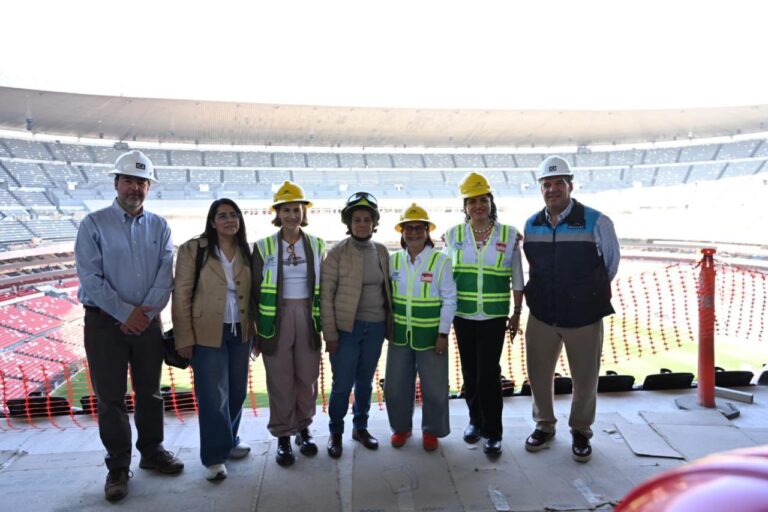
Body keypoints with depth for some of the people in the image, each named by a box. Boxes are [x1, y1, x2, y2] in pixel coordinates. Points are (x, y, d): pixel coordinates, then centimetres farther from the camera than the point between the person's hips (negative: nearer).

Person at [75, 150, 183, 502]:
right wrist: (126, 313, -14)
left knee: (150, 391, 13)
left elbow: (166, 275, -2)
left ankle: (152, 452, 30)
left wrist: (145, 313, -13)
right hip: (105, 321, -3)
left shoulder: (159, 227, 5)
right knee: (110, 397, 5)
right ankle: (118, 467, 19)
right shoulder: (94, 224, -4)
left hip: (147, 321, 3)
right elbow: (90, 278, -11)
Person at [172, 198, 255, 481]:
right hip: (207, 333, -4)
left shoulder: (246, 252, 7)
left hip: (240, 332, 5)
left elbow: (253, 295, 8)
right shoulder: (193, 249, -6)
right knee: (213, 396, 1)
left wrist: (257, 331, 5)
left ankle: (229, 441, 34)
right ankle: (214, 456, 15)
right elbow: (181, 295, -8)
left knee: (237, 391, 15)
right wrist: (184, 337, -11)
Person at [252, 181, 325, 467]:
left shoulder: (316, 245, 6)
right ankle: (283, 436, 17)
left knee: (307, 376, 6)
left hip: (308, 317, 2)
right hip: (276, 318, -2)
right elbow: (256, 291, 2)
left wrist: (324, 324, 5)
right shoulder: (264, 247, 0)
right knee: (280, 379, 2)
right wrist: (257, 331, 0)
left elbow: (323, 287, 9)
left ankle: (303, 427, 26)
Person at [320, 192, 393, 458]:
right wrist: (330, 333, -11)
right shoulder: (337, 252, -7)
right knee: (342, 384, 2)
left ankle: (360, 427, 34)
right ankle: (335, 432, 23)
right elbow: (326, 294, -8)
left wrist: (390, 323, 9)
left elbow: (387, 288, 12)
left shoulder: (381, 251, 7)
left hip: (375, 327, 4)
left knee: (365, 382, 15)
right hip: (347, 328, -4)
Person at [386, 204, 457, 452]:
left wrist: (443, 334, -9)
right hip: (399, 335, 3)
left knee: (434, 387, 8)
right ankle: (401, 427, 34)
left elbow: (449, 300, -7)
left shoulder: (441, 261, -8)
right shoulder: (393, 260, 2)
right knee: (396, 386, 12)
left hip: (430, 336, -3)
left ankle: (431, 431, 30)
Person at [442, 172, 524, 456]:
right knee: (470, 371, 12)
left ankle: (493, 432, 12)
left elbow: (517, 279, 5)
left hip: (494, 316, -2)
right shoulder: (453, 235, 2)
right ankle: (475, 420, 33)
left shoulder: (509, 235, -1)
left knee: (488, 374, -4)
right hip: (462, 315, 2)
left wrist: (516, 313, 4)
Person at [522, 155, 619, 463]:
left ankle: (581, 431, 35)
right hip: (541, 316, 3)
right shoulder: (531, 225, 0)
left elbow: (611, 263, 3)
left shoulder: (596, 222, -12)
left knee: (585, 379, 11)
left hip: (584, 318, -3)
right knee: (538, 374, 14)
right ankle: (544, 426, 36)